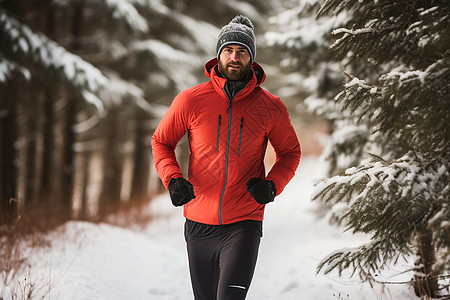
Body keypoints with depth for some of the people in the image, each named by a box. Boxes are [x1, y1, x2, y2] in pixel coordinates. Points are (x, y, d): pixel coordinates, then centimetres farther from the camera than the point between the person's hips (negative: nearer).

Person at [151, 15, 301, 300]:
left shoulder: (270, 108, -2)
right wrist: (172, 179, -7)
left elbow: (290, 152, 13)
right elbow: (161, 141, 11)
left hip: (244, 225, -2)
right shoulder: (191, 100, -2)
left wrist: (273, 185, -6)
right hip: (199, 223, 2)